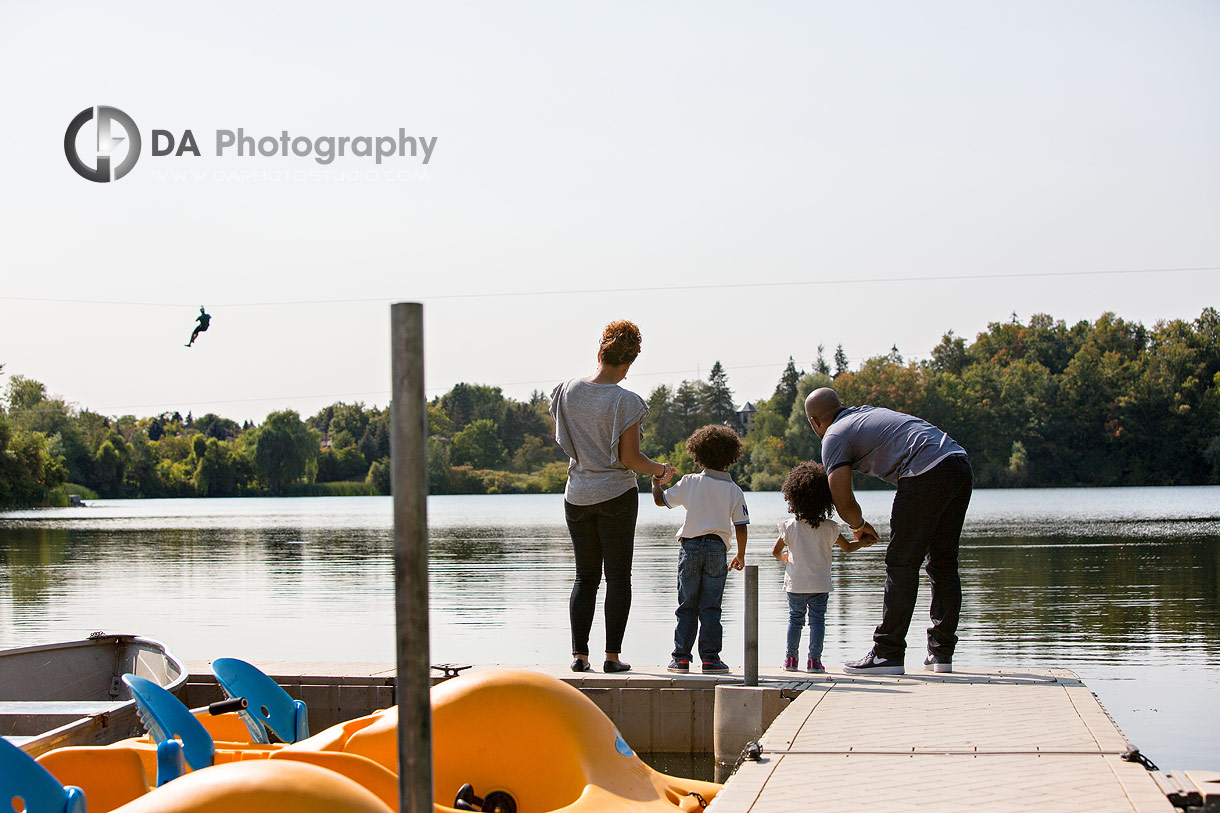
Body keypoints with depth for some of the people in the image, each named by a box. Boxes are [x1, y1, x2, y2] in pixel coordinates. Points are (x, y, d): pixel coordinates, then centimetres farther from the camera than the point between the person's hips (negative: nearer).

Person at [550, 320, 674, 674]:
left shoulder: (569, 391, -2)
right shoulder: (626, 401, -14)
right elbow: (630, 458, -13)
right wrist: (661, 469, 4)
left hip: (577, 495, 4)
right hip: (616, 494, -4)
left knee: (585, 576, 11)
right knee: (618, 577, 4)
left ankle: (579, 655, 5)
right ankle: (612, 655, 1)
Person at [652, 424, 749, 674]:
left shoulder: (690, 483, -1)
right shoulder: (734, 490, 0)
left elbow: (661, 500, 6)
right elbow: (741, 527, -1)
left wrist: (657, 482, 27)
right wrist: (740, 555, 12)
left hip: (691, 546, 0)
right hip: (717, 549, 0)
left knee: (686, 606, 6)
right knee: (710, 607, 3)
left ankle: (681, 658, 4)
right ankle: (710, 658, -2)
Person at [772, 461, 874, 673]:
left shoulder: (789, 526, -6)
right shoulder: (830, 528, -8)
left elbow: (776, 551, -1)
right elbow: (848, 547, 4)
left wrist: (784, 557, 22)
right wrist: (863, 542, 24)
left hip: (795, 584, 1)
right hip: (820, 584, -1)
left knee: (795, 619, 12)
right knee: (817, 620, 4)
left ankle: (790, 657, 12)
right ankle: (814, 659, -1)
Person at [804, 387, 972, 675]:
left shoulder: (834, 437, 7)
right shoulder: (867, 412, 30)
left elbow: (844, 504, 0)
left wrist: (859, 526, 18)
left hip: (927, 473, -8)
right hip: (960, 464, 8)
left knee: (901, 564, -2)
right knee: (943, 563, 14)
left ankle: (887, 654, -1)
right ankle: (941, 652, 17)